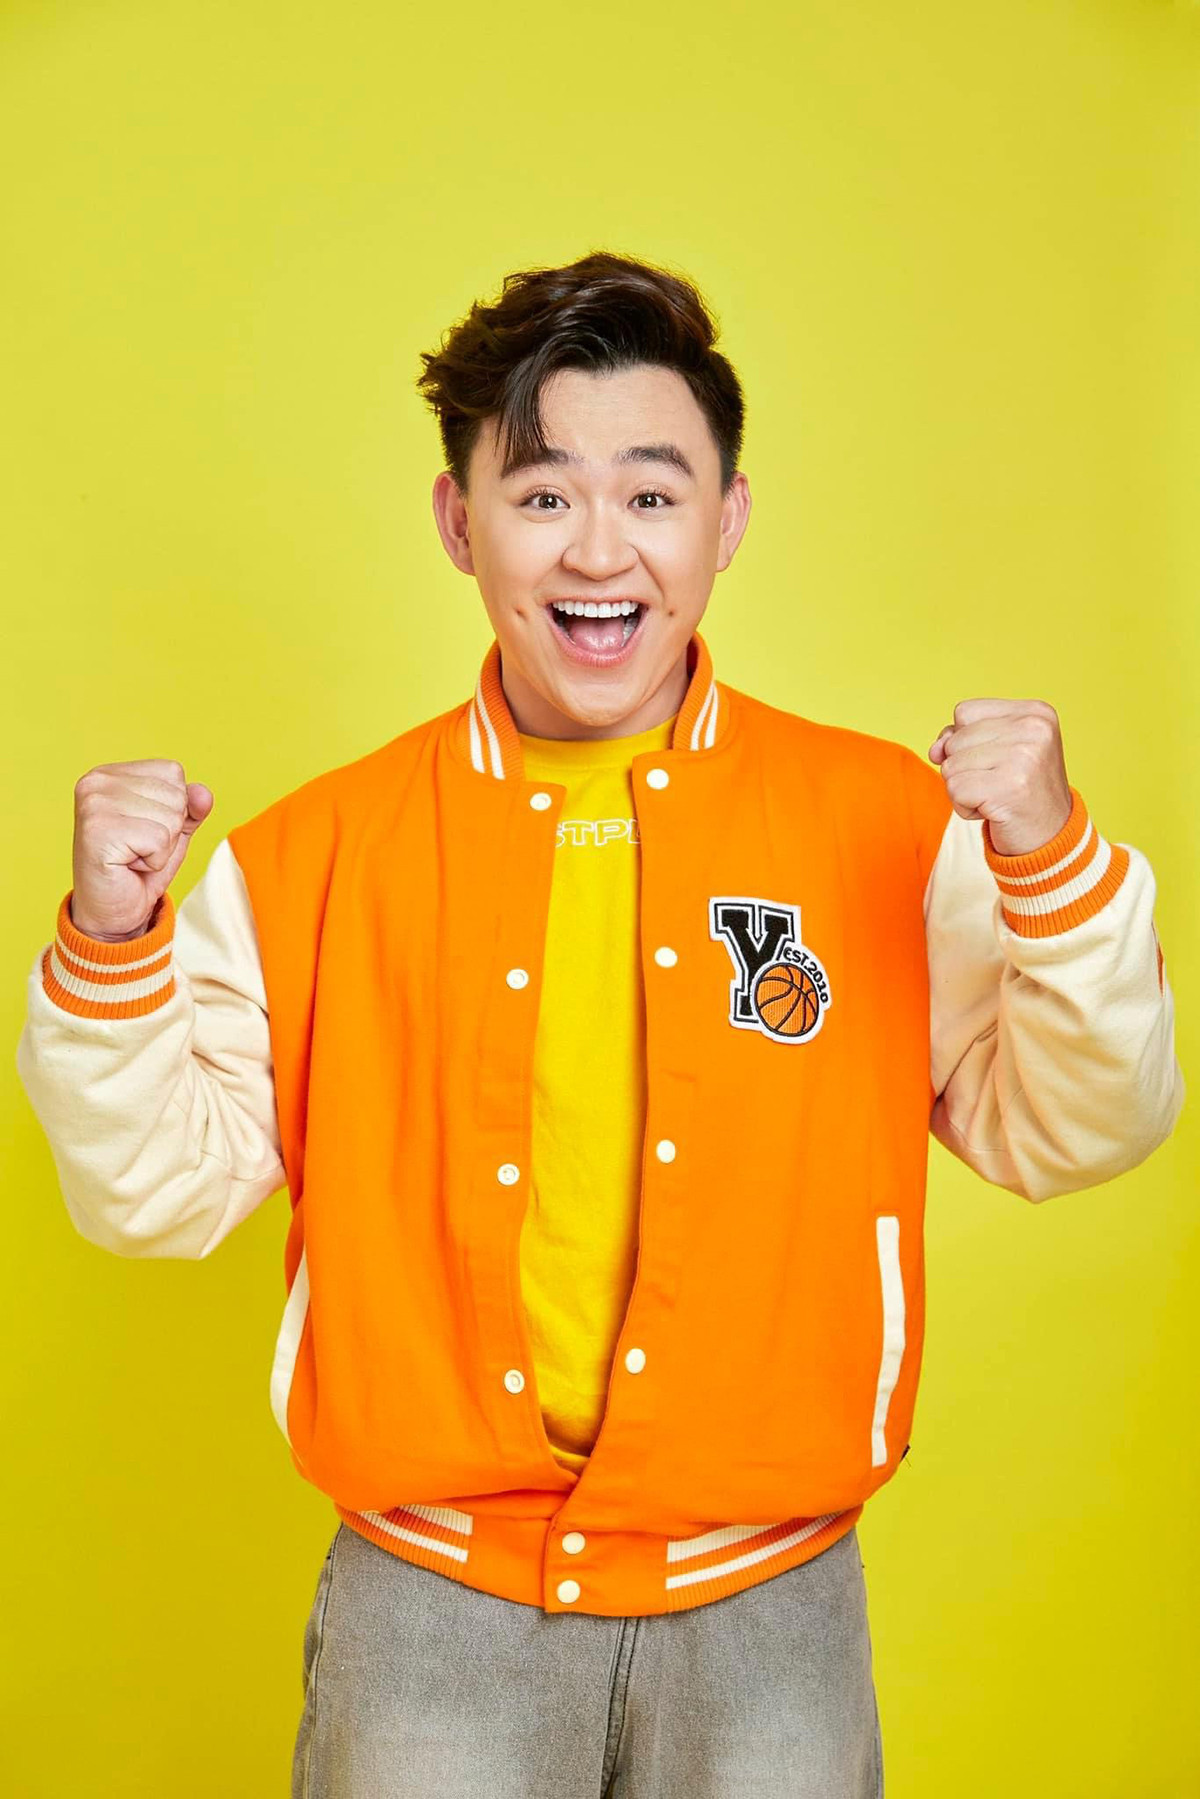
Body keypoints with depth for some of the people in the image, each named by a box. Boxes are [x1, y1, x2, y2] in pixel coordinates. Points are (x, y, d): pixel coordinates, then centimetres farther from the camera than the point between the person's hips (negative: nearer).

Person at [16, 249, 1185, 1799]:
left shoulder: (887, 824, -5)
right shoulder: (312, 855, -5)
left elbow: (1073, 1134, -3)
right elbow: (157, 1189, -1)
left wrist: (1055, 864, -18)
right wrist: (110, 942, -17)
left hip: (766, 1609, 1)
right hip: (430, 1604, 0)